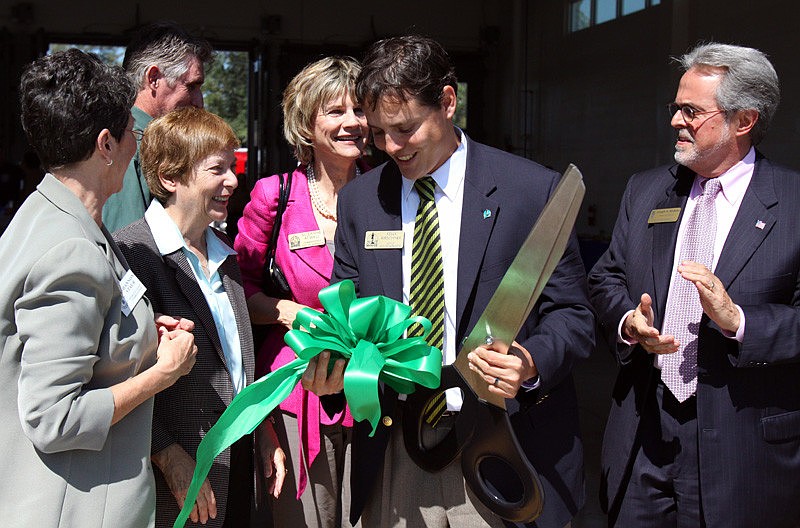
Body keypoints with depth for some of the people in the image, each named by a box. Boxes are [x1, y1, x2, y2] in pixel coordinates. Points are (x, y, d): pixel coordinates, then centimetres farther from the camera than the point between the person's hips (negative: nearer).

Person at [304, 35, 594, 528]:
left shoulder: (533, 189, -7)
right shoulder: (358, 200, 4)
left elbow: (572, 314, -4)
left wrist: (531, 363, -24)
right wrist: (332, 364, -12)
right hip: (393, 452, 3)